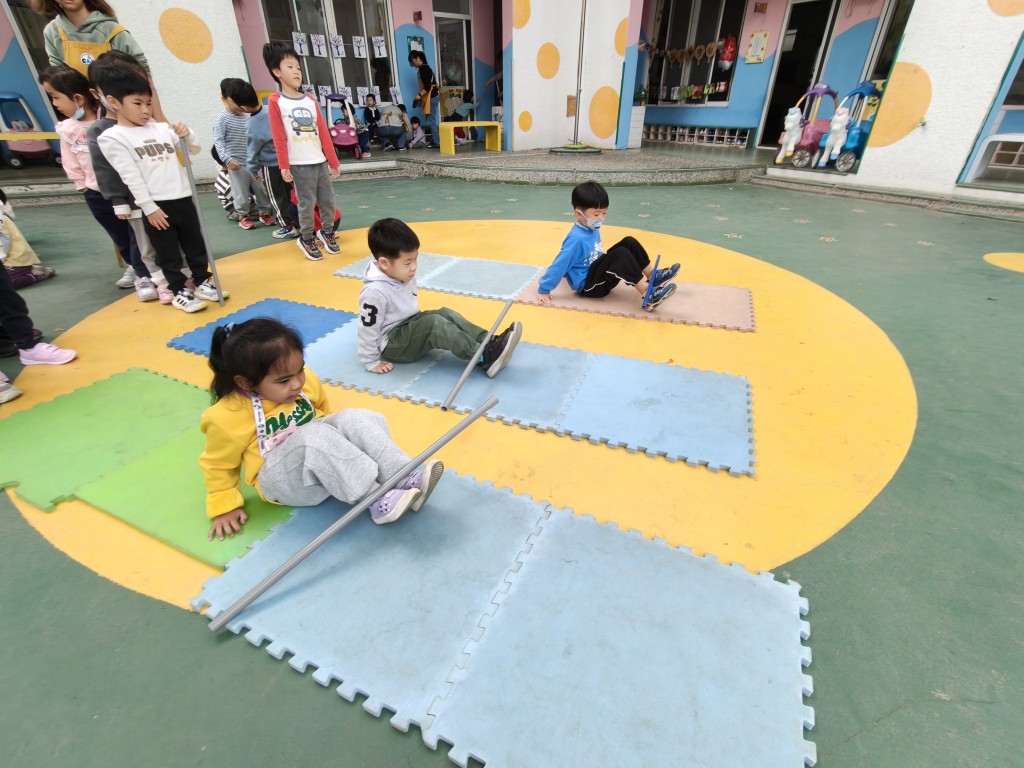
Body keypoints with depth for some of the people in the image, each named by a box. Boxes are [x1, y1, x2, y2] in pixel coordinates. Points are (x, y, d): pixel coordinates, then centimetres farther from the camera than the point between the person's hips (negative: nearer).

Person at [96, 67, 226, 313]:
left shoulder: (161, 128, 11)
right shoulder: (111, 138, -4)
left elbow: (194, 150, 16)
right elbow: (131, 177, -10)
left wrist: (187, 135, -4)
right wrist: (149, 208, -14)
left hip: (183, 199, 5)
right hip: (156, 206, -5)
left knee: (195, 245, 13)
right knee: (168, 253, 5)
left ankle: (202, 283, 27)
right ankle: (179, 291, 15)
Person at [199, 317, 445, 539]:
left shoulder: (305, 380, -6)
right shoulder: (227, 417, -18)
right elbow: (218, 465, -2)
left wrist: (339, 441, 19)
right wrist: (224, 507, -2)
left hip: (323, 458, 5)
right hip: (282, 480, -4)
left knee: (353, 419, -25)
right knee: (315, 438, -36)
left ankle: (405, 480, -32)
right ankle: (375, 499, -37)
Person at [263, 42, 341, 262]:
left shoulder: (310, 101, 14)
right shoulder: (276, 101, -1)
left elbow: (324, 133, 11)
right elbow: (279, 137, -5)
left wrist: (333, 161, 9)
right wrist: (284, 166, -10)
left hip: (320, 161, 5)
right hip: (299, 164, -5)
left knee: (329, 201, 8)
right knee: (307, 203, 0)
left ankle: (327, 233, 30)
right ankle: (306, 239, 17)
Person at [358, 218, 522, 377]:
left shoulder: (404, 275, -2)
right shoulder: (375, 292, -28)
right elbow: (368, 330, -21)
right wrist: (372, 362, -15)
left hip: (410, 325, 9)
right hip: (391, 344, -9)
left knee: (446, 313, -12)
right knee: (435, 323, -28)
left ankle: (490, 344, -22)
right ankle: (484, 357, -33)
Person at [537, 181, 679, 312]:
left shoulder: (592, 229, 3)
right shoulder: (576, 239, -24)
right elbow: (559, 265, -23)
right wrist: (543, 290, -21)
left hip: (598, 274, 9)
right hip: (588, 286, -9)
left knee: (629, 242, -1)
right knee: (621, 254, -28)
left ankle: (653, 277, 5)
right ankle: (648, 296, -28)